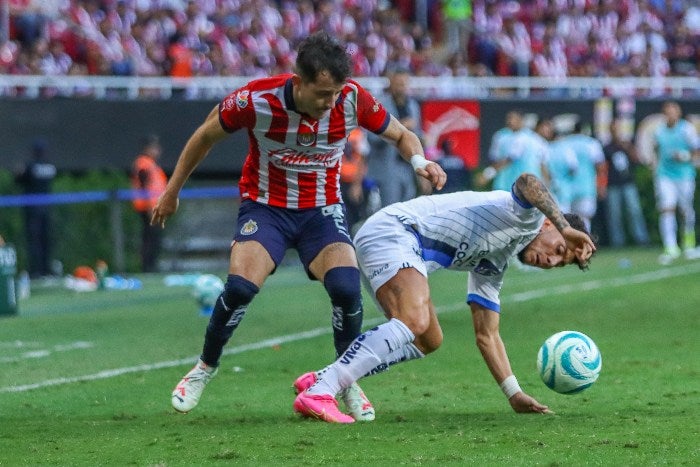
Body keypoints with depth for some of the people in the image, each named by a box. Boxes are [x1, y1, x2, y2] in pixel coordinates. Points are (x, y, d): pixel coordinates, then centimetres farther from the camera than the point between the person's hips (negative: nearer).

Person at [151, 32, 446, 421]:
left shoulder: (352, 99, -19)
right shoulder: (256, 100, -23)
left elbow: (401, 135, -1)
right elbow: (206, 135, -4)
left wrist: (420, 161, -24)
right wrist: (173, 190, 6)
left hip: (322, 209, 1)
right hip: (265, 206, -1)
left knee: (347, 289, -22)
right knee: (240, 287, -24)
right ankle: (206, 367, 5)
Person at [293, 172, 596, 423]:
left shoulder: (492, 268, 24)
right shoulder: (529, 218, -1)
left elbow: (486, 336, 26)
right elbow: (527, 183, -27)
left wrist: (515, 395, 20)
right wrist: (566, 229, -29)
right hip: (393, 229, -11)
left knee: (428, 340, 19)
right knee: (414, 322, -30)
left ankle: (321, 379, 17)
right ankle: (318, 394, -35)